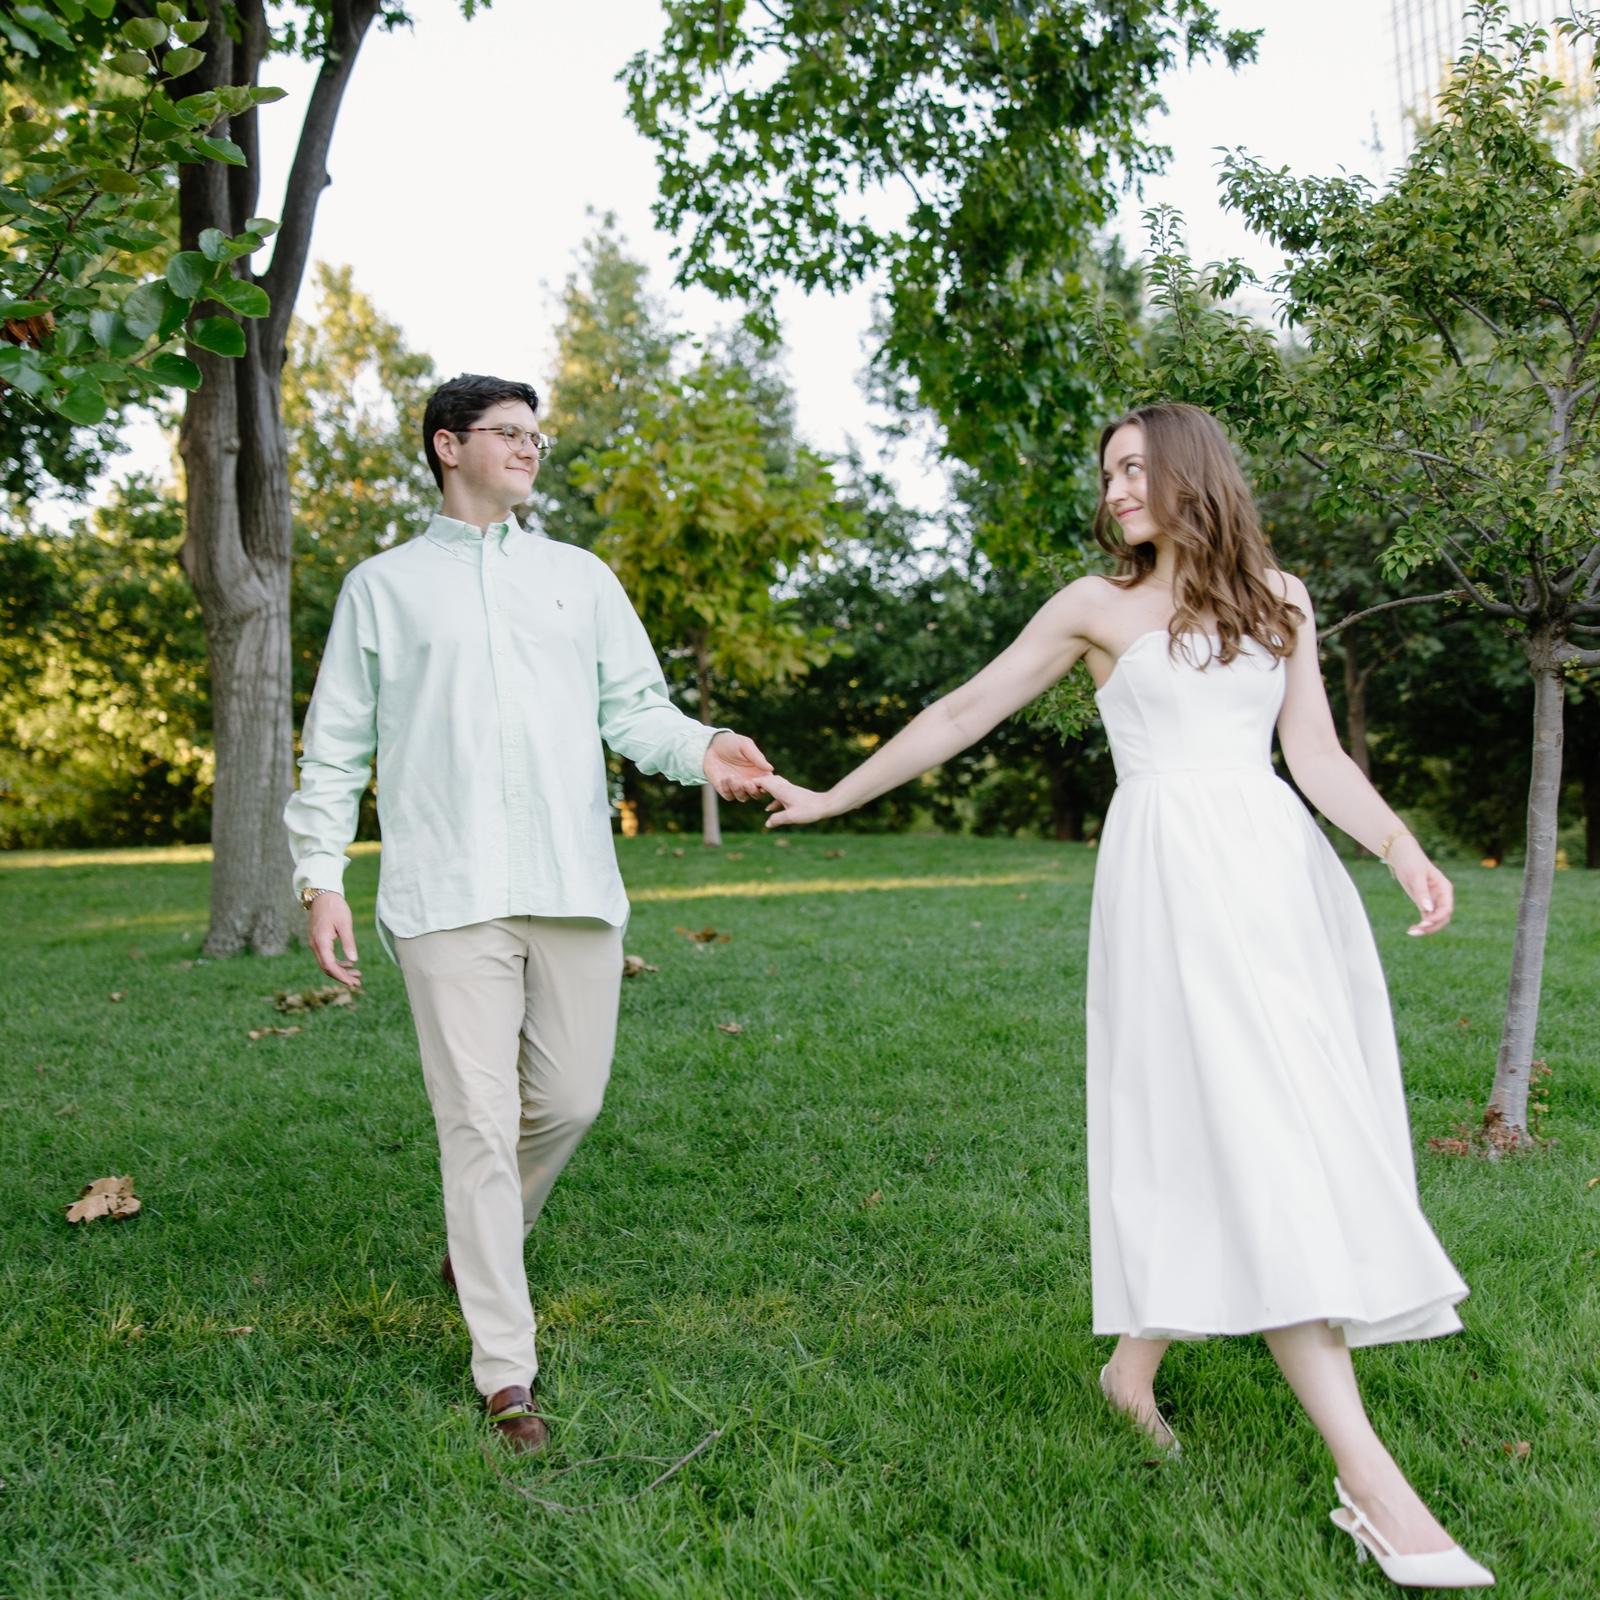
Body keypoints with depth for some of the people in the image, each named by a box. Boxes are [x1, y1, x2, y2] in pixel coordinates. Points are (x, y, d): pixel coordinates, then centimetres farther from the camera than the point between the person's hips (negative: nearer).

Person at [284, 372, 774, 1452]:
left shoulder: (580, 576, 19)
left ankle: (479, 1245, 35)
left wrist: (700, 749, -12)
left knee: (571, 1100, 6)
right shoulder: (384, 585, 13)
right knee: (480, 1122, -4)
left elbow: (634, 706, 10)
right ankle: (506, 1373, 5)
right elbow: (337, 745, 12)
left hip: (574, 882, 3)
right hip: (450, 896, -3)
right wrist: (322, 877, 3)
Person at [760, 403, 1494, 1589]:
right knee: (1253, 1139, -12)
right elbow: (962, 714, 14)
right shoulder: (1097, 606, 9)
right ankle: (1370, 1482, -13)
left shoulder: (1277, 597, 17)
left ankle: (1135, 1364, 25)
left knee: (1209, 1139, 3)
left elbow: (1317, 754, 11)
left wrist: (1403, 848, -6)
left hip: (1284, 868, 4)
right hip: (1171, 870, -4)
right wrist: (831, 798, 16)